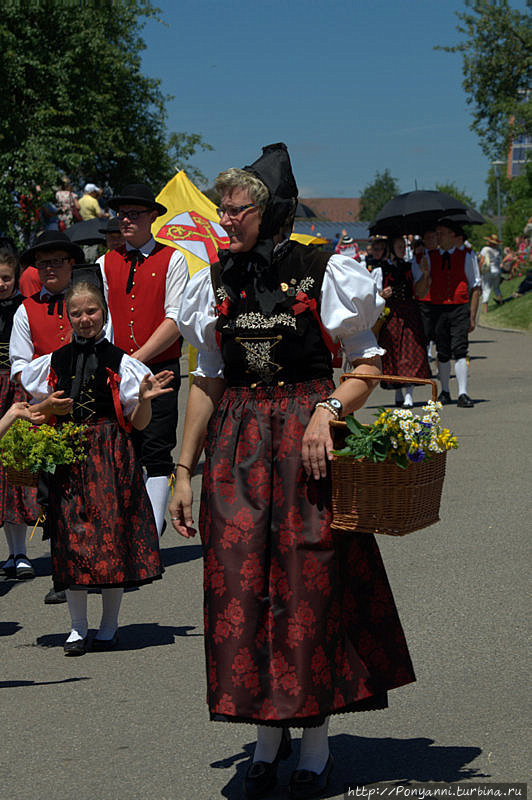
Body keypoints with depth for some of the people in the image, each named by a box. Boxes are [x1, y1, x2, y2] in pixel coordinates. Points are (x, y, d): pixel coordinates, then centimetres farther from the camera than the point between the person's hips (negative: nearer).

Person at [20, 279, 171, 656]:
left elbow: (139, 423, 3)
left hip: (111, 456, -2)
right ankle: (78, 626, 12)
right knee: (72, 537, -1)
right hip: (68, 456, 2)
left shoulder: (121, 363, 2)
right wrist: (50, 410, -2)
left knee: (112, 534, -1)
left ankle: (109, 625, 14)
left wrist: (144, 398, -14)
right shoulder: (53, 363, 9)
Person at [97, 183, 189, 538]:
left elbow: (175, 320, -6)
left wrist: (136, 358, -14)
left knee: (156, 455, -5)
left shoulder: (172, 260, 1)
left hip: (160, 369, -3)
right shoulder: (106, 263, 11)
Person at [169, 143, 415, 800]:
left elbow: (368, 364, 0)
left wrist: (328, 412, -18)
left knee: (312, 586, 1)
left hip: (307, 442, -4)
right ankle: (267, 735, 19)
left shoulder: (322, 272, -4)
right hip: (237, 448, 4)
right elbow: (207, 382, 13)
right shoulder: (216, 283, 8)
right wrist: (184, 470, 10)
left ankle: (316, 744, 15)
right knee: (241, 586, 2)